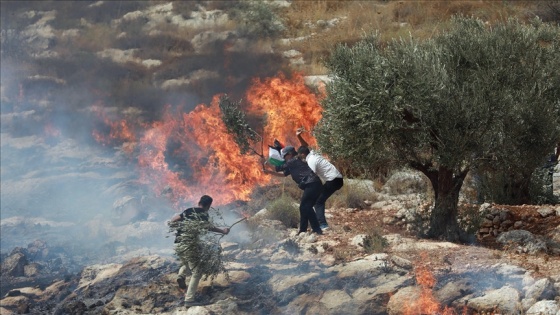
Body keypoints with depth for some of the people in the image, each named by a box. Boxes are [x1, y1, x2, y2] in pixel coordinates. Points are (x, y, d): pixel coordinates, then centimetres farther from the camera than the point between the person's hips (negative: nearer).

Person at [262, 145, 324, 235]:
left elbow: (279, 168, 2)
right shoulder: (294, 164, 28)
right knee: (304, 207, 14)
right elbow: (284, 173, 30)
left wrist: (267, 164, 16)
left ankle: (317, 230, -16)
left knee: (305, 207, -11)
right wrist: (269, 171, 27)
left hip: (312, 184, -10)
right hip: (315, 185, 10)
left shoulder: (293, 161, -1)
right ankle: (303, 230, 19)